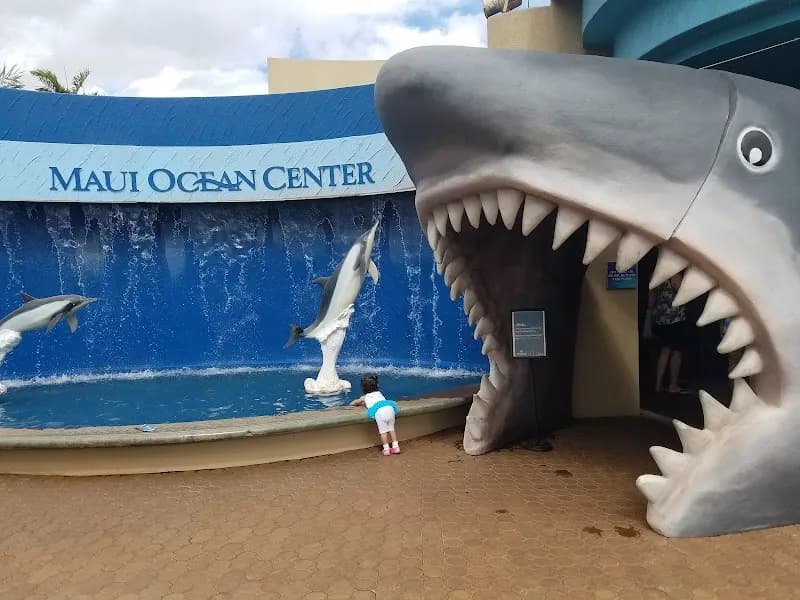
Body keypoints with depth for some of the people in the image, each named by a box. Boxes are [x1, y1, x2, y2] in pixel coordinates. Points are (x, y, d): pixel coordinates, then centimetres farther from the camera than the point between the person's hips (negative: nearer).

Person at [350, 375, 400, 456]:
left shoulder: (365, 397, 26)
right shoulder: (379, 393, 36)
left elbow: (354, 403, 43)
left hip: (379, 412, -4)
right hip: (389, 407, 4)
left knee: (383, 431, 4)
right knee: (391, 429, 15)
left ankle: (386, 449, 3)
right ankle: (395, 447, 15)